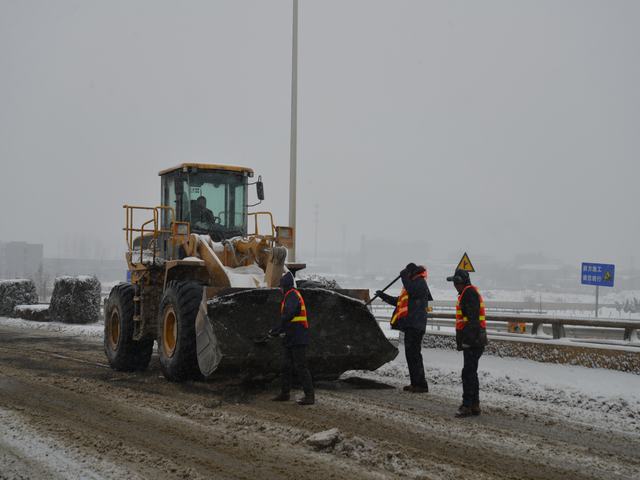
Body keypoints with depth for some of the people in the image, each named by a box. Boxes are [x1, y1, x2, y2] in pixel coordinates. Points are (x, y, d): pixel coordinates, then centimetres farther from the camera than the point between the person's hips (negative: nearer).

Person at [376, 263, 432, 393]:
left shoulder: (420, 283, -5)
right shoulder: (413, 284, 25)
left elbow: (412, 290, -28)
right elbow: (398, 301, 34)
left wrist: (404, 276, -14)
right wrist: (384, 296, 33)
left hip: (416, 325, -10)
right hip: (410, 324, 10)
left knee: (414, 354, -12)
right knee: (410, 354, 12)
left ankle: (421, 385, -13)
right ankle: (415, 383, 17)